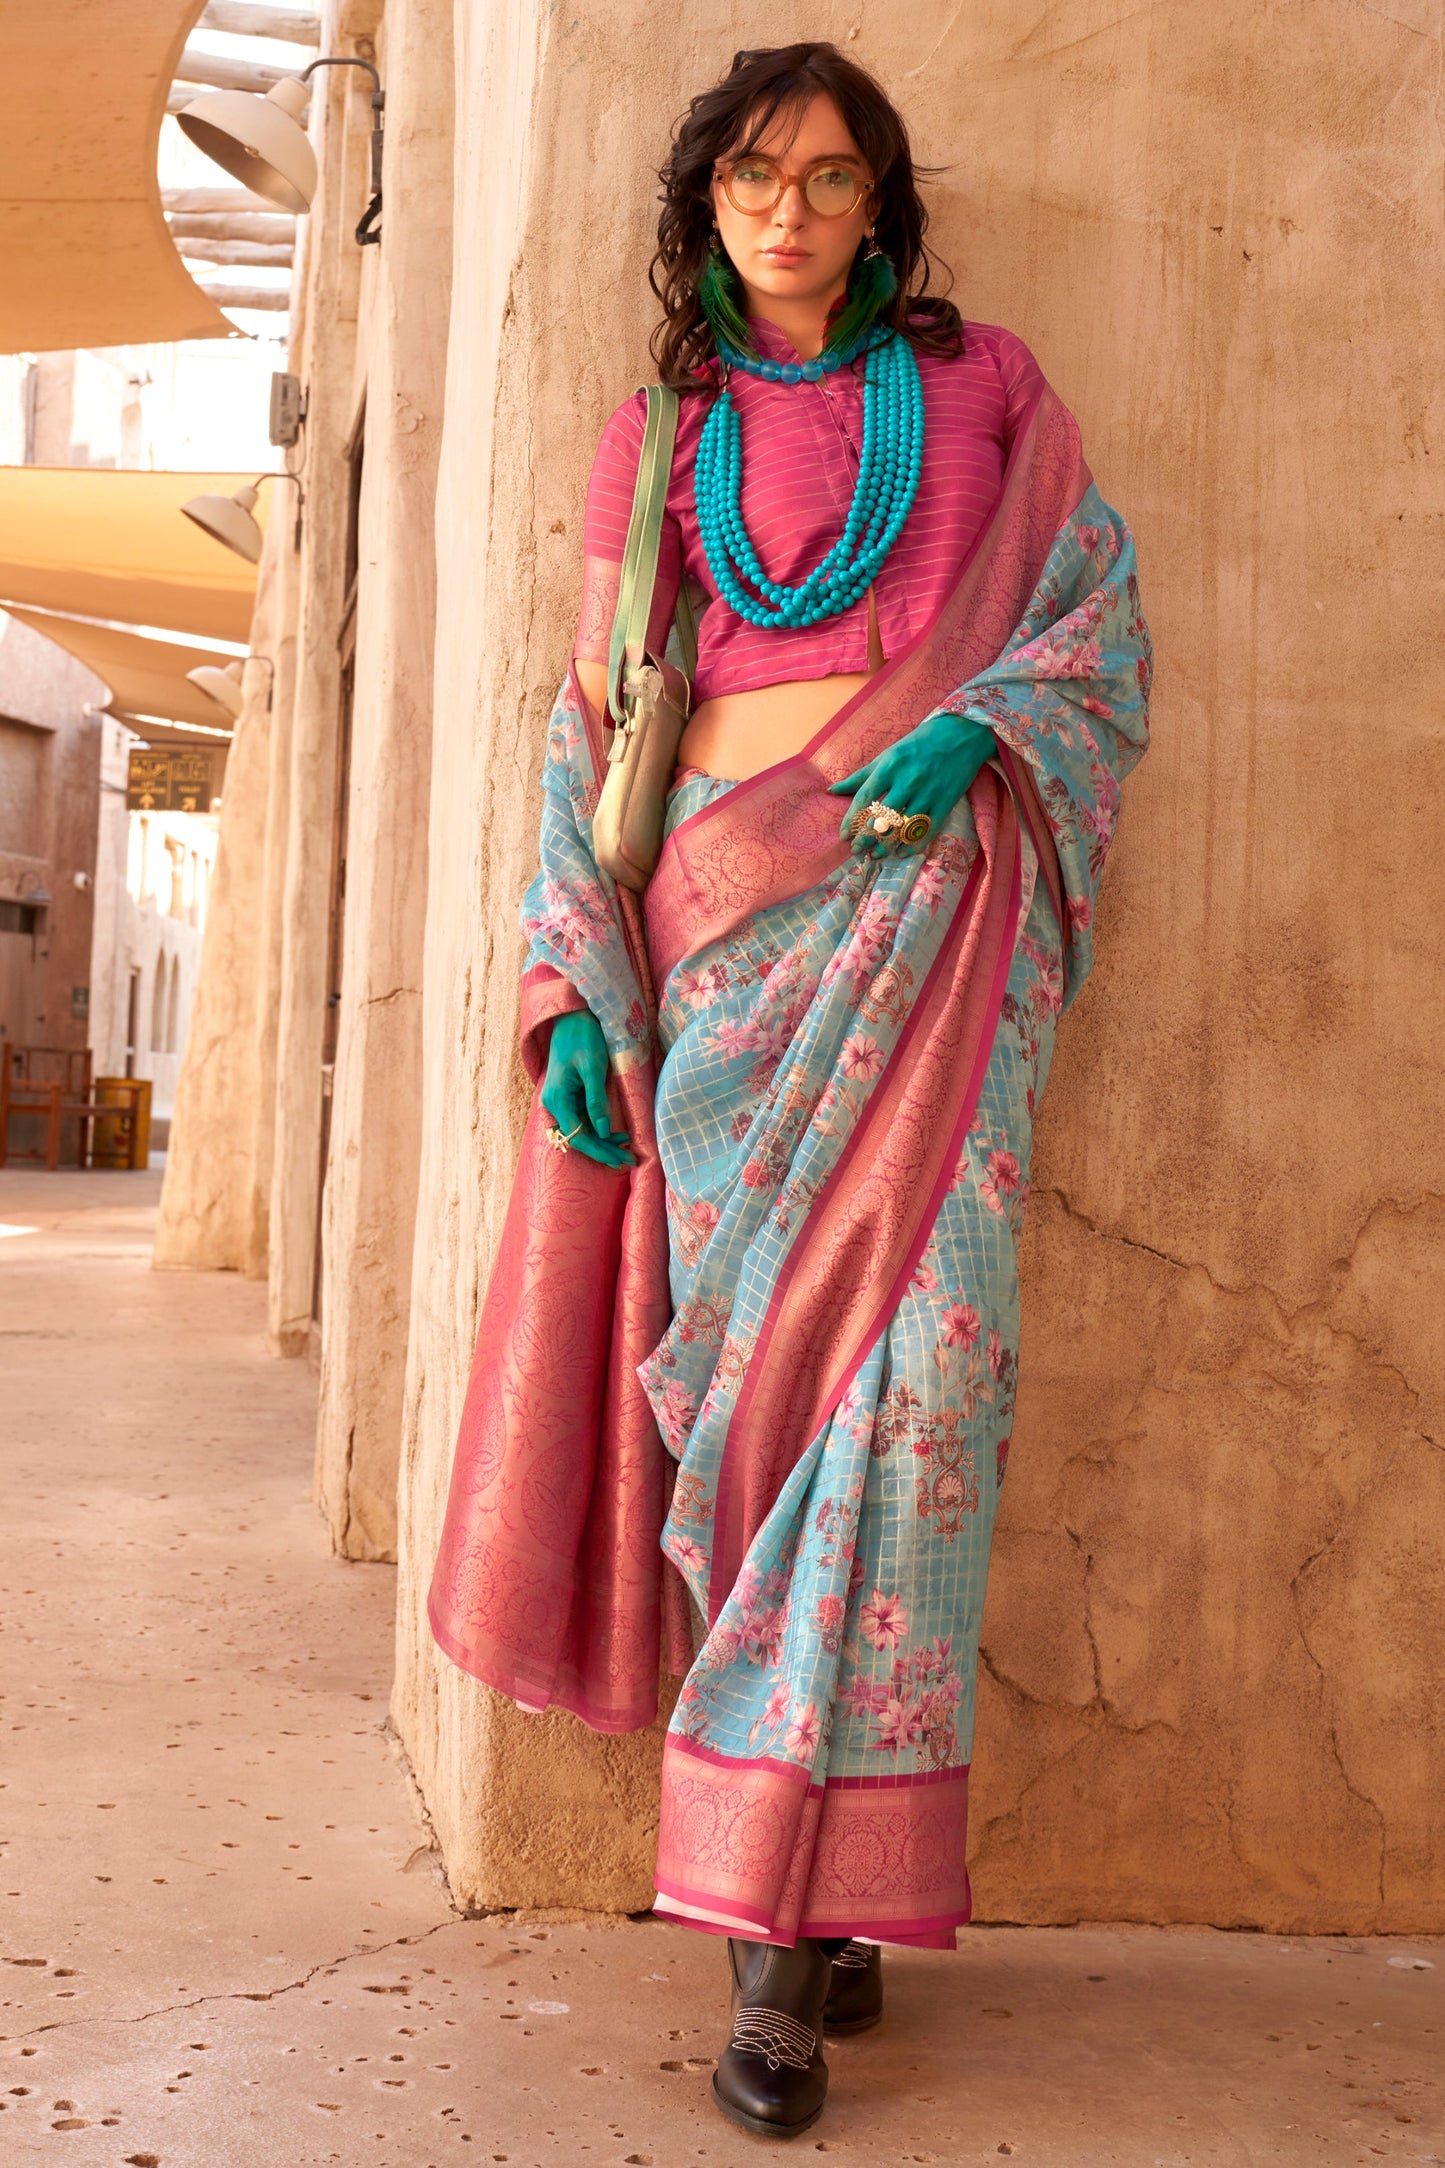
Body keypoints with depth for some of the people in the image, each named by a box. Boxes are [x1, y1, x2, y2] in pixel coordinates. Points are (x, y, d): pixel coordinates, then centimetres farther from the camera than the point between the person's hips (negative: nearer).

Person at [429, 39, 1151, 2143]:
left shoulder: (985, 385, 14)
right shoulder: (660, 436, 16)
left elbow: (1103, 610, 14)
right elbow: (599, 719, 12)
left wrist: (978, 726, -7)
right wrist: (576, 985, 1)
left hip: (930, 903, -1)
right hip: (724, 924, 2)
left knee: (899, 1352, -11)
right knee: (752, 1358, -4)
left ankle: (786, 1913, -5)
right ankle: (825, 1894, 6)